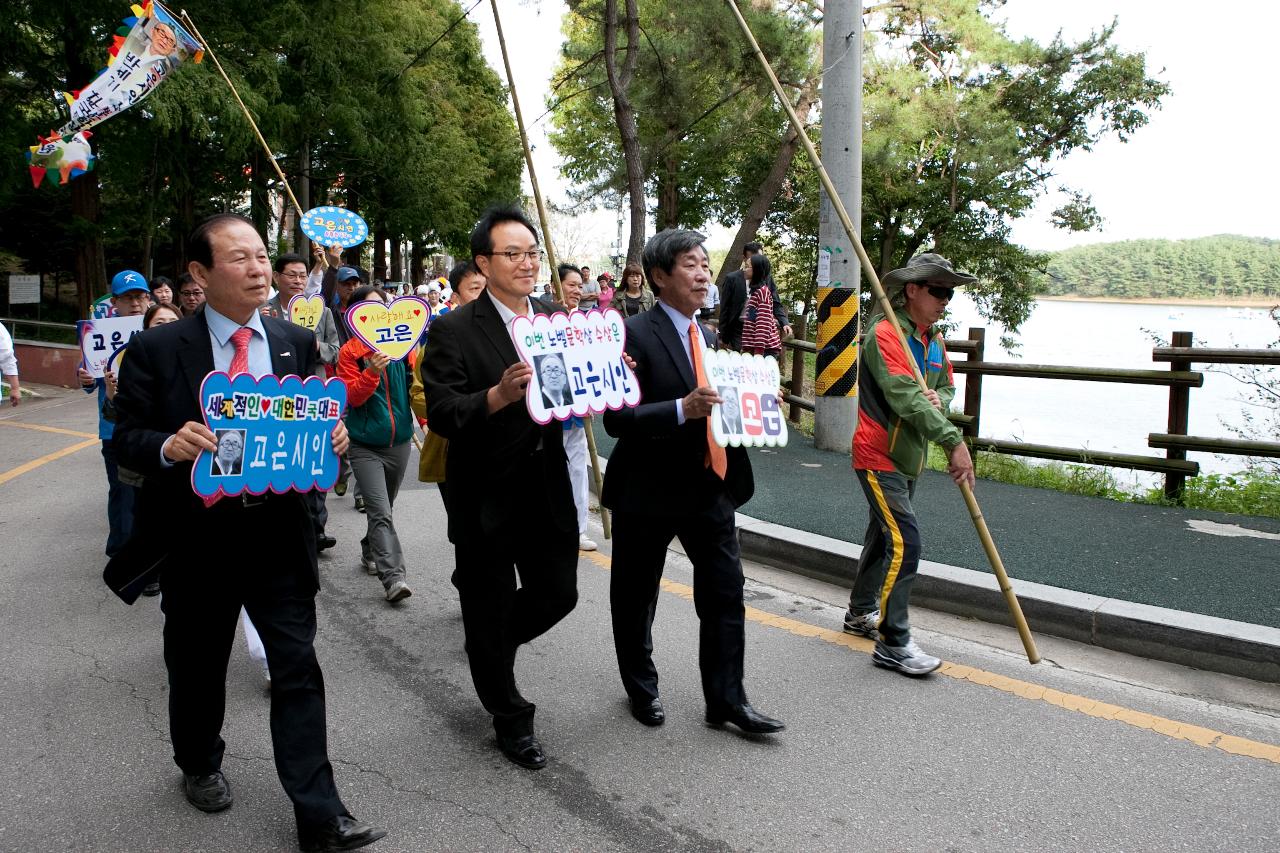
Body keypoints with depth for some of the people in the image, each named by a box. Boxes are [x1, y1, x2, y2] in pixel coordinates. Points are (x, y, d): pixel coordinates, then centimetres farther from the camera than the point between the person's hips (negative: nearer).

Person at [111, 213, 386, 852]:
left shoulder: (299, 344, 4)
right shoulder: (156, 350, -5)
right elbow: (126, 440, -4)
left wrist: (333, 436, -12)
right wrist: (170, 445, -24)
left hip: (280, 532, 1)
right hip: (197, 536, -1)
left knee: (298, 669, 0)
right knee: (198, 667, 18)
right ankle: (199, 766, 46)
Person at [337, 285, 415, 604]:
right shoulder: (350, 351, -4)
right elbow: (352, 396, -11)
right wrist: (373, 371, -26)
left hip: (399, 440, 4)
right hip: (365, 445, -3)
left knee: (383, 508, 19)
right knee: (380, 512, -13)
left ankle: (370, 552, 42)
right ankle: (393, 577, -16)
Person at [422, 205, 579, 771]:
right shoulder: (454, 331, -12)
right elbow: (441, 415, -19)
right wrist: (499, 395, -35)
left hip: (548, 491, 5)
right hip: (486, 500, -5)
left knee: (558, 594, 13)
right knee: (489, 612, 10)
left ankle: (494, 642, 45)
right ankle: (510, 719, 33)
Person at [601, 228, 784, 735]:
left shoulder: (705, 336, 12)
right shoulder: (635, 335, -13)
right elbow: (617, 419, -20)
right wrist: (683, 408, -31)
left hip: (709, 486, 6)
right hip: (649, 491, -6)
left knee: (725, 594, 6)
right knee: (636, 597, 11)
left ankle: (726, 699, 18)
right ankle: (641, 689, 33)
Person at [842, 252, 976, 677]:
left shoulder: (933, 339, 10)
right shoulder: (884, 333, -19)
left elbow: (946, 387, 15)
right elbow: (904, 398, -29)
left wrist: (938, 400, -12)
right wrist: (954, 442, -32)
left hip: (908, 458, 9)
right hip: (878, 457, -9)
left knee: (883, 535, 19)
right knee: (904, 542, -14)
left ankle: (861, 611, 36)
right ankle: (893, 643, -8)